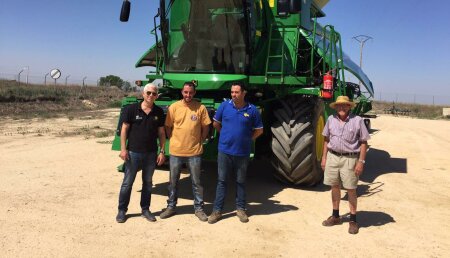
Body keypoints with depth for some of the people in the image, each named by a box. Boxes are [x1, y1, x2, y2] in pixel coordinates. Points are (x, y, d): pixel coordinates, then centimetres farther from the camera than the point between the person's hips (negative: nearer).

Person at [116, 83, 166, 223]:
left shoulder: (159, 112, 2)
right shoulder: (131, 109, -7)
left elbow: (161, 133, 6)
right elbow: (124, 129, -4)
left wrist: (162, 151, 2)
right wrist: (123, 149, -9)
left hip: (151, 153, 3)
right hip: (133, 152, -3)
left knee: (147, 182, 13)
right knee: (127, 183, 5)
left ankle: (145, 209, 26)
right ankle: (122, 210, 18)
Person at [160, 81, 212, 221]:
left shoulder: (201, 108, -6)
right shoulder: (173, 107, -4)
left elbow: (205, 128, 2)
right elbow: (168, 127, 4)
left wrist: (199, 142, 2)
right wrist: (174, 141, 3)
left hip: (194, 152, -1)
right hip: (176, 151, 1)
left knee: (196, 182, 10)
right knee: (173, 182, 14)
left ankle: (198, 208, 24)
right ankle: (171, 207, 30)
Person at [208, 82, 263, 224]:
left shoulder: (252, 110, -5)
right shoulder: (224, 105, -4)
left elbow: (259, 130, 5)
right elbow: (216, 123, 10)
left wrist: (247, 139, 3)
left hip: (242, 153, 0)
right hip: (225, 151, 0)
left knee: (241, 181, 13)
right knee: (221, 180, 7)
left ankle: (240, 208, 27)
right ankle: (217, 210, 15)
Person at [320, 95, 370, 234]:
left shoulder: (357, 121, -6)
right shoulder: (331, 119, 5)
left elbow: (364, 142, -5)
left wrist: (361, 161, -11)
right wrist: (324, 157, 9)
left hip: (349, 159, -4)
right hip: (332, 156, 4)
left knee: (351, 190, 3)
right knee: (334, 187, 14)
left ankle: (353, 220, 16)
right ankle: (335, 216, 29)